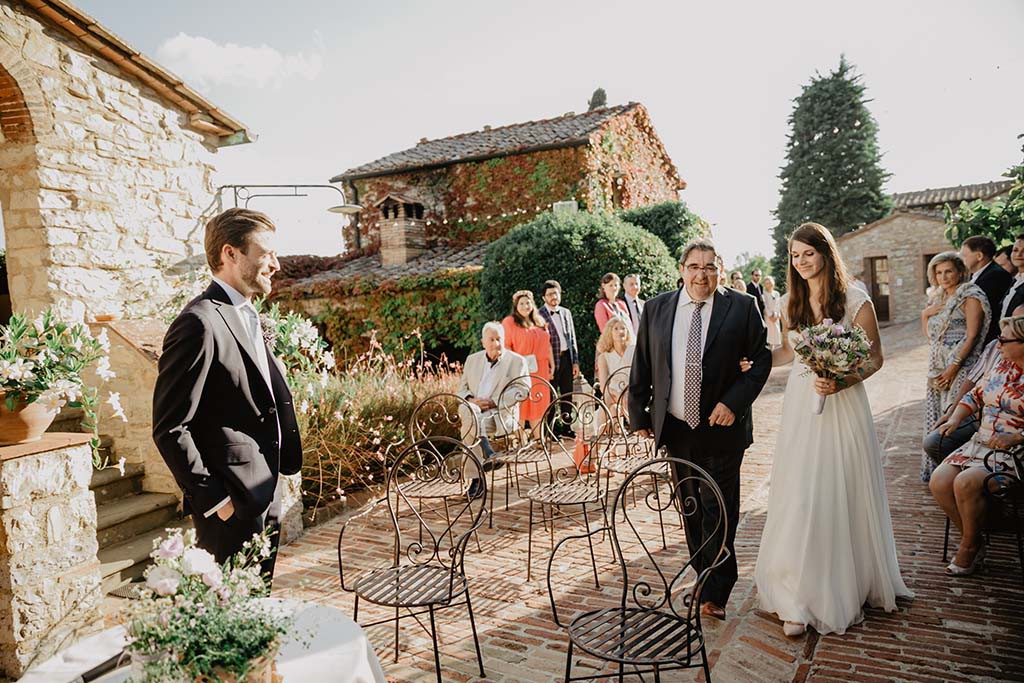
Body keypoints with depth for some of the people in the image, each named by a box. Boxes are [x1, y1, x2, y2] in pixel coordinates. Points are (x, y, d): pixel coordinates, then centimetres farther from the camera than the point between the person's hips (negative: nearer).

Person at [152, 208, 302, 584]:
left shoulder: (250, 315, 12)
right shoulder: (199, 323, -18)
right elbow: (169, 429, -19)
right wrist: (213, 501, -16)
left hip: (265, 495, 9)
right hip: (232, 504, -9)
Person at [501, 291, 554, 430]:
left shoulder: (540, 322, 16)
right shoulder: (509, 322, 0)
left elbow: (547, 345, 17)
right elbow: (505, 347, -7)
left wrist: (551, 366, 13)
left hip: (540, 370, 5)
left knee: (538, 404, 9)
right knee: (521, 405, -2)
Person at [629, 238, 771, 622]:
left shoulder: (741, 307, -4)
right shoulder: (656, 309, 2)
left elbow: (761, 359, -3)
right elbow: (641, 367, 5)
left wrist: (734, 402, -15)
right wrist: (639, 416, 4)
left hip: (721, 428, -3)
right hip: (676, 428, 3)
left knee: (719, 513, 4)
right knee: (691, 511, 15)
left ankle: (715, 595, 19)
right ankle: (707, 580, 33)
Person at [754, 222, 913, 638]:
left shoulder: (855, 301, -6)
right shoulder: (789, 304, 7)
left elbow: (874, 358, -4)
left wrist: (842, 382, -20)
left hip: (843, 406, -3)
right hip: (800, 407, 3)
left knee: (843, 497, 6)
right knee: (799, 499, 2)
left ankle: (851, 585, 29)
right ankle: (800, 600, 11)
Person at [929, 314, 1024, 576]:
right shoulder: (1003, 365, 13)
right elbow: (975, 395, 21)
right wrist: (955, 419, 7)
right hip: (980, 443, 7)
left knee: (965, 483, -29)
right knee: (938, 480, -14)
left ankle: (969, 545, -4)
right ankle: (975, 541, 4)